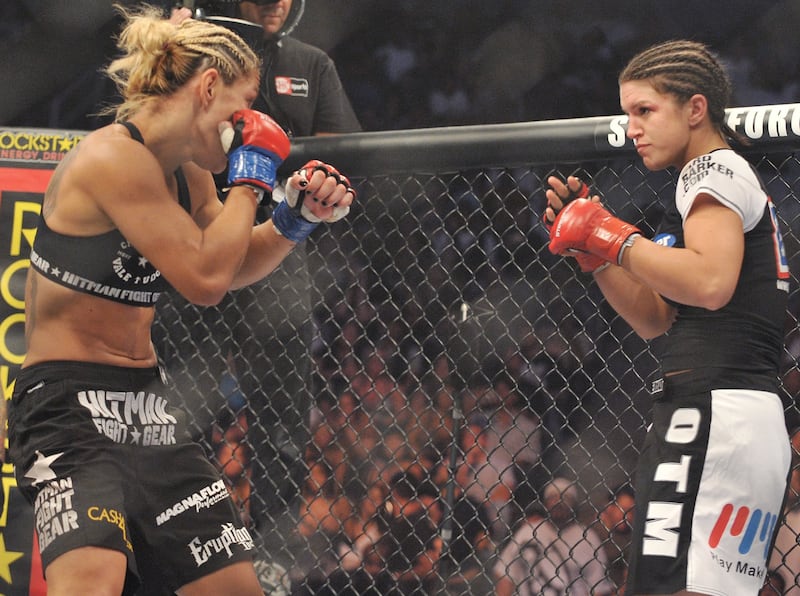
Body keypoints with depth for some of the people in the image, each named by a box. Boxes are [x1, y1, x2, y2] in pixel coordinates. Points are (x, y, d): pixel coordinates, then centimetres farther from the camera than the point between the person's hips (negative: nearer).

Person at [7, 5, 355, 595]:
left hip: (149, 409, 9)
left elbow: (232, 268, 26)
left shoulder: (187, 175, 9)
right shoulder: (115, 157, -17)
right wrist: (249, 181, -7)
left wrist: (294, 218, 8)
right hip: (71, 407, -9)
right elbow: (205, 278, -20)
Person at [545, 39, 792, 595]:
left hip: (712, 413, -11)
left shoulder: (715, 168, -2)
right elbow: (656, 320, 26)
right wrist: (591, 246, 16)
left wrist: (615, 237, -11)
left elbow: (710, 282, -21)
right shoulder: (736, 179, 28)